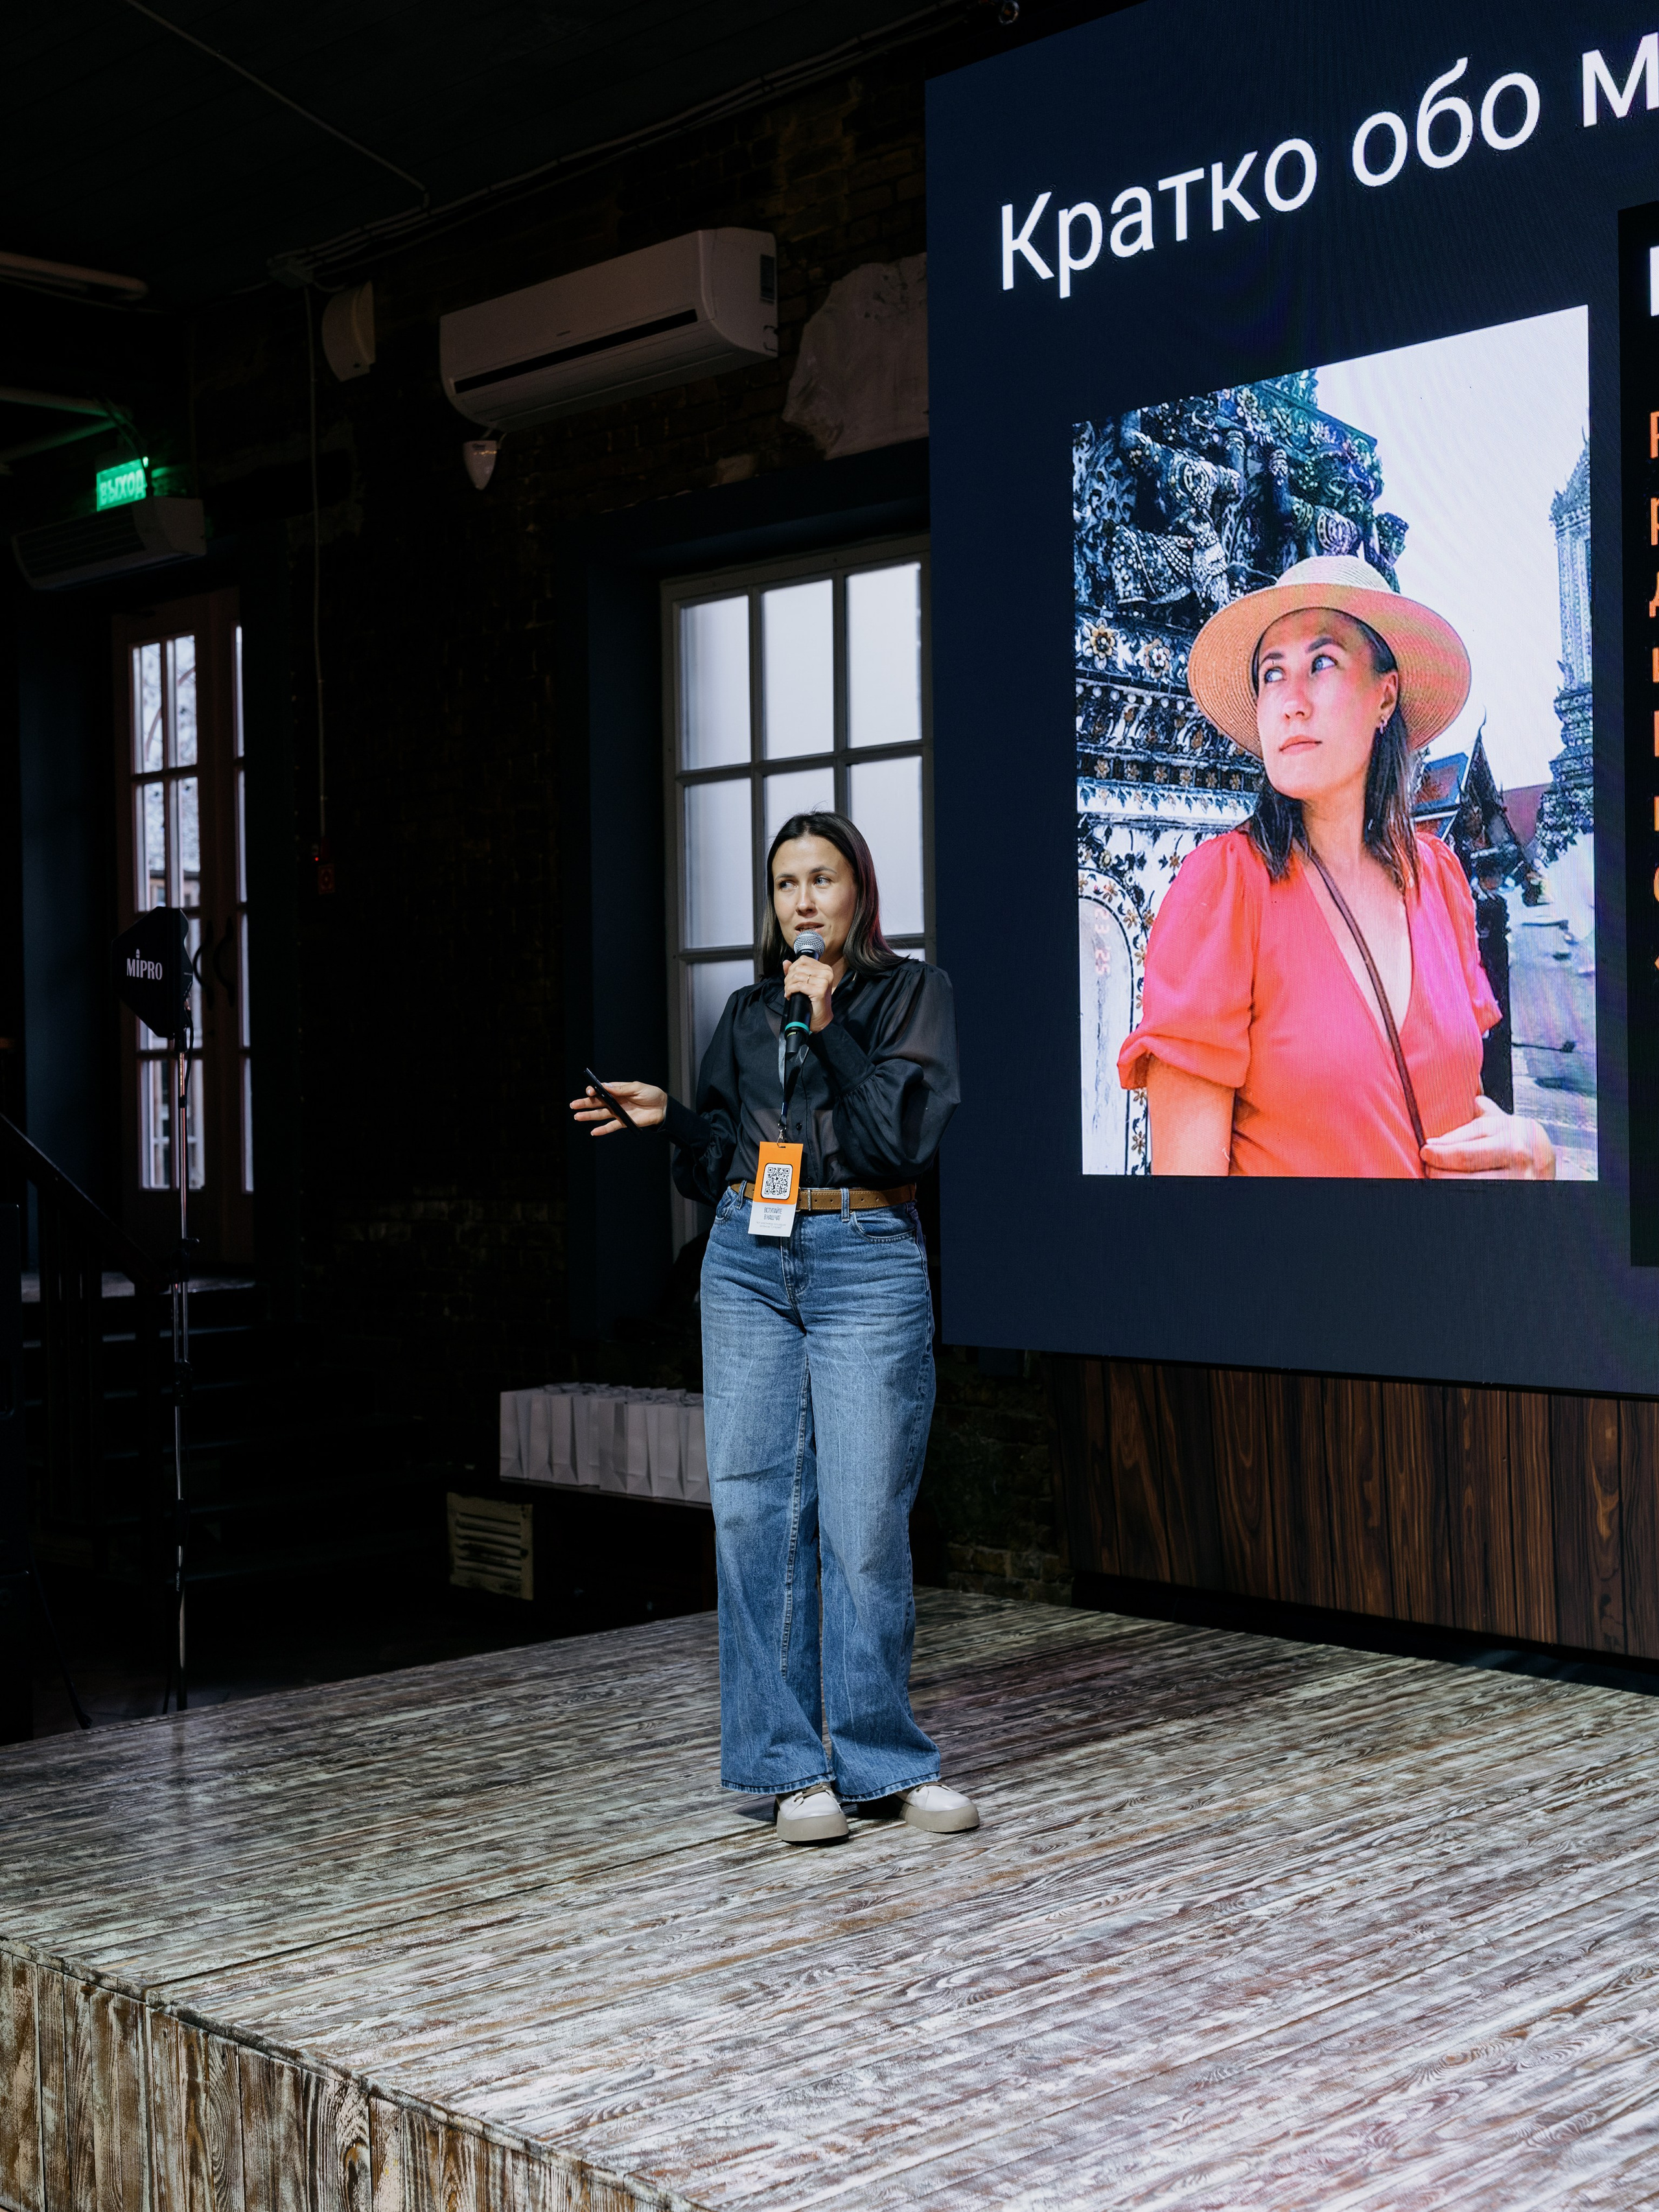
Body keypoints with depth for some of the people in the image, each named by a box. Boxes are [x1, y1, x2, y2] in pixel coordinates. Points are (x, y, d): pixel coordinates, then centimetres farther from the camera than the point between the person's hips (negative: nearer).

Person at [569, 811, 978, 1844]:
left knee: (865, 1519, -5)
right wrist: (668, 1117, -1)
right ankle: (794, 1766, 9)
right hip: (749, 1264, 4)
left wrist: (827, 1030, -12)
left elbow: (907, 1136, -9)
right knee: (755, 1512, 0)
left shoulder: (914, 992, 4)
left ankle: (886, 1758, 11)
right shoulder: (749, 1011, 15)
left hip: (869, 1264, -4)